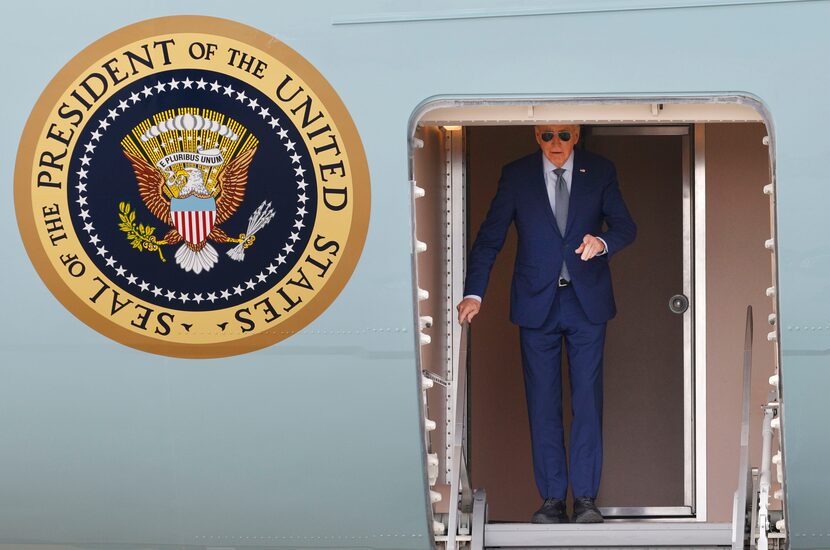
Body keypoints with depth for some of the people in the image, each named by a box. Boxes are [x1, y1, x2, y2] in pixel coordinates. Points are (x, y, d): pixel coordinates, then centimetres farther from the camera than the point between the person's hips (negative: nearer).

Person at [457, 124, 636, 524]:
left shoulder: (600, 172, 2)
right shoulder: (516, 175, 1)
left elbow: (626, 227, -1)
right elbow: (489, 236, 1)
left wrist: (603, 243, -25)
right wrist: (474, 293, -9)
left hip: (587, 300, 0)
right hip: (537, 303, 0)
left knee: (587, 399, -3)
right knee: (543, 403, 2)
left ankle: (585, 498, 1)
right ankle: (552, 499, 5)